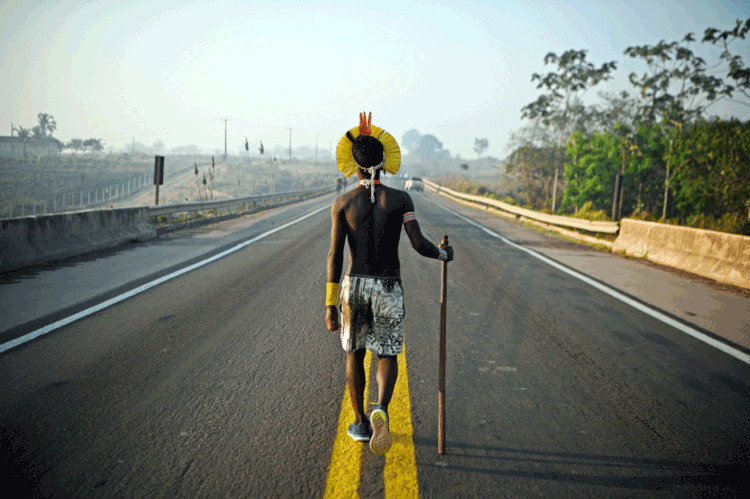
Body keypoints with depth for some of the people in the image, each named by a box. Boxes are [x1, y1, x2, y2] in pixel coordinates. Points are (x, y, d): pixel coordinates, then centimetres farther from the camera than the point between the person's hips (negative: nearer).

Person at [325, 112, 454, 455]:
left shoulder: (343, 203, -5)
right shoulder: (400, 199, -6)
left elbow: (335, 255, -7)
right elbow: (419, 244, -14)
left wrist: (330, 304, -3)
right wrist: (443, 254, 9)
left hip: (355, 285, 1)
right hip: (389, 288, 0)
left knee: (354, 353, 19)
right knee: (387, 355, 13)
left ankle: (361, 423, 28)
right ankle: (381, 410, -16)